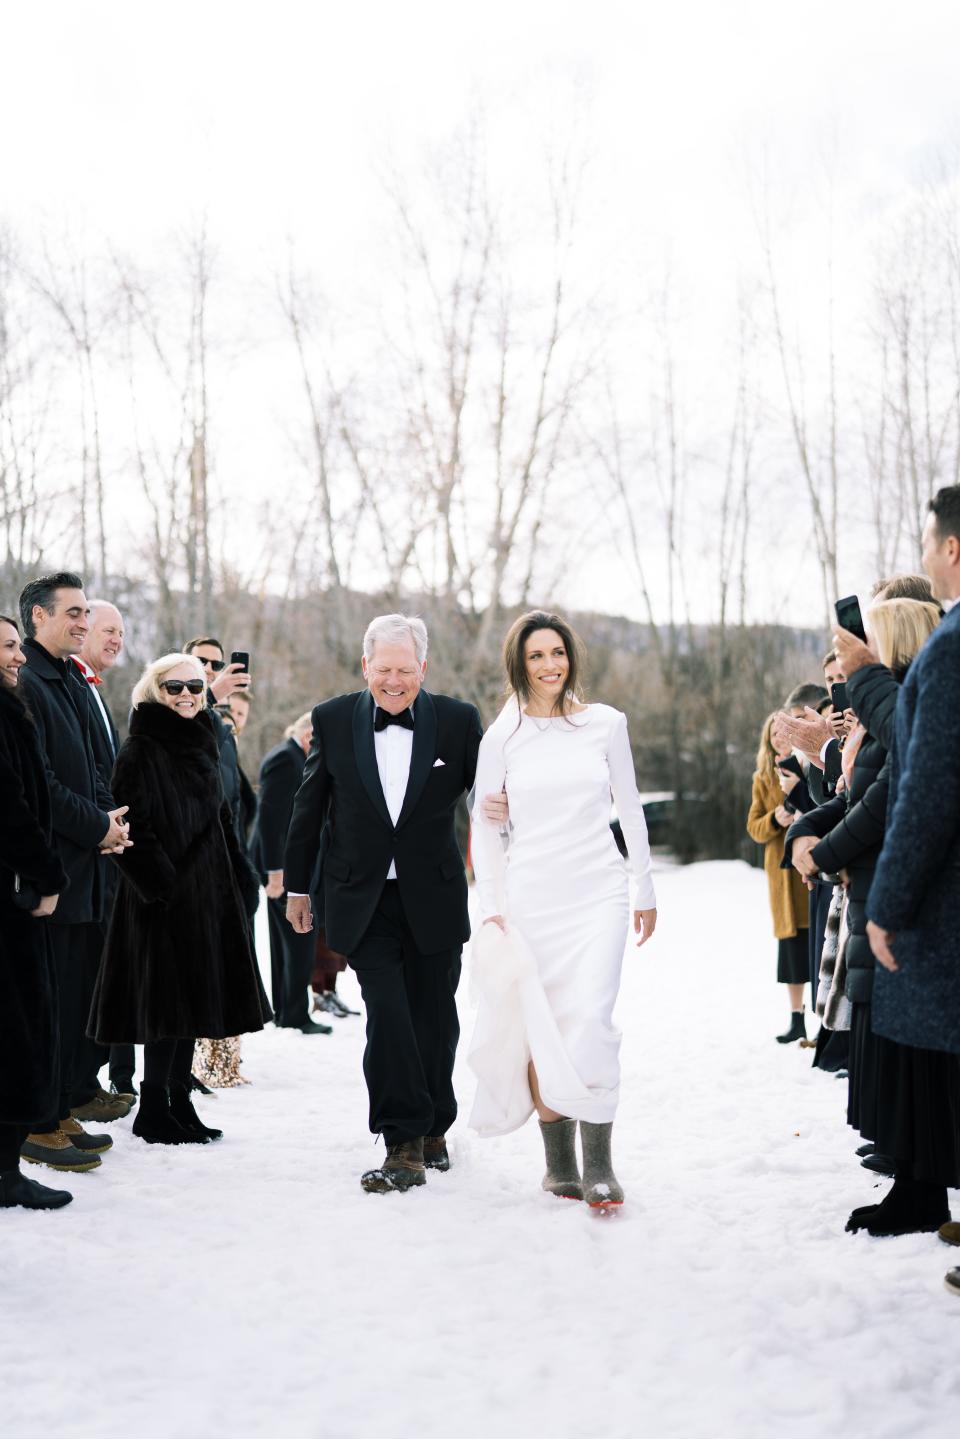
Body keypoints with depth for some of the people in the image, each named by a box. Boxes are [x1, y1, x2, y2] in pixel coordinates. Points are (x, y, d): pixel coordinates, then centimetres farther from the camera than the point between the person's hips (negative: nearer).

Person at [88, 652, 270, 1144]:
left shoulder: (200, 744, 15)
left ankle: (178, 1101, 19)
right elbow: (133, 826, -16)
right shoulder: (140, 751, -9)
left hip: (208, 893, 8)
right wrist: (160, 885, -21)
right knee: (167, 1002, -5)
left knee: (192, 1001, 11)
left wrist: (240, 878, 12)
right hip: (163, 897, -8)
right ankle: (154, 1110, 4)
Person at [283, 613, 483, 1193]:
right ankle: (405, 1145, -6)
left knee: (434, 1021, 11)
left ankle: (433, 1128, 31)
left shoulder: (458, 720, -4)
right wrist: (298, 886, 12)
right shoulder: (333, 721, -1)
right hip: (364, 901, -1)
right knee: (388, 1017, -12)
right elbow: (309, 807, 8)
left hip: (434, 899, 1)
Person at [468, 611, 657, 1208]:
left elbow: (630, 810, 11)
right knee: (541, 1030, 1)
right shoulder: (502, 737, 3)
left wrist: (646, 889, 13)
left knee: (591, 1020, -14)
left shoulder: (606, 723, 4)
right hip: (531, 899, 1)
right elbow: (484, 827, 7)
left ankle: (599, 1162, -8)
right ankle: (558, 1160, 12)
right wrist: (491, 907, 1)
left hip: (599, 894, 0)